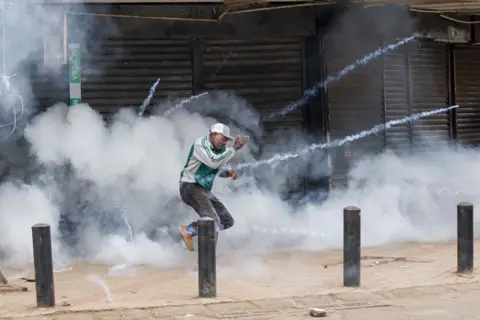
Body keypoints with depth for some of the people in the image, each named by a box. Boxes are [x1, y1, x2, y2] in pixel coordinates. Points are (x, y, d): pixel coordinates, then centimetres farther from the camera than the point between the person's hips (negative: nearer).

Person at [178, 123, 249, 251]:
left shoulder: (221, 150, 7)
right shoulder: (200, 144, -15)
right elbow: (213, 162, -30)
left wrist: (227, 173, -2)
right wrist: (234, 148, -29)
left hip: (205, 191, 9)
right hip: (190, 187, -9)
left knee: (227, 221, 6)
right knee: (213, 221, -23)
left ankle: (188, 231, 8)